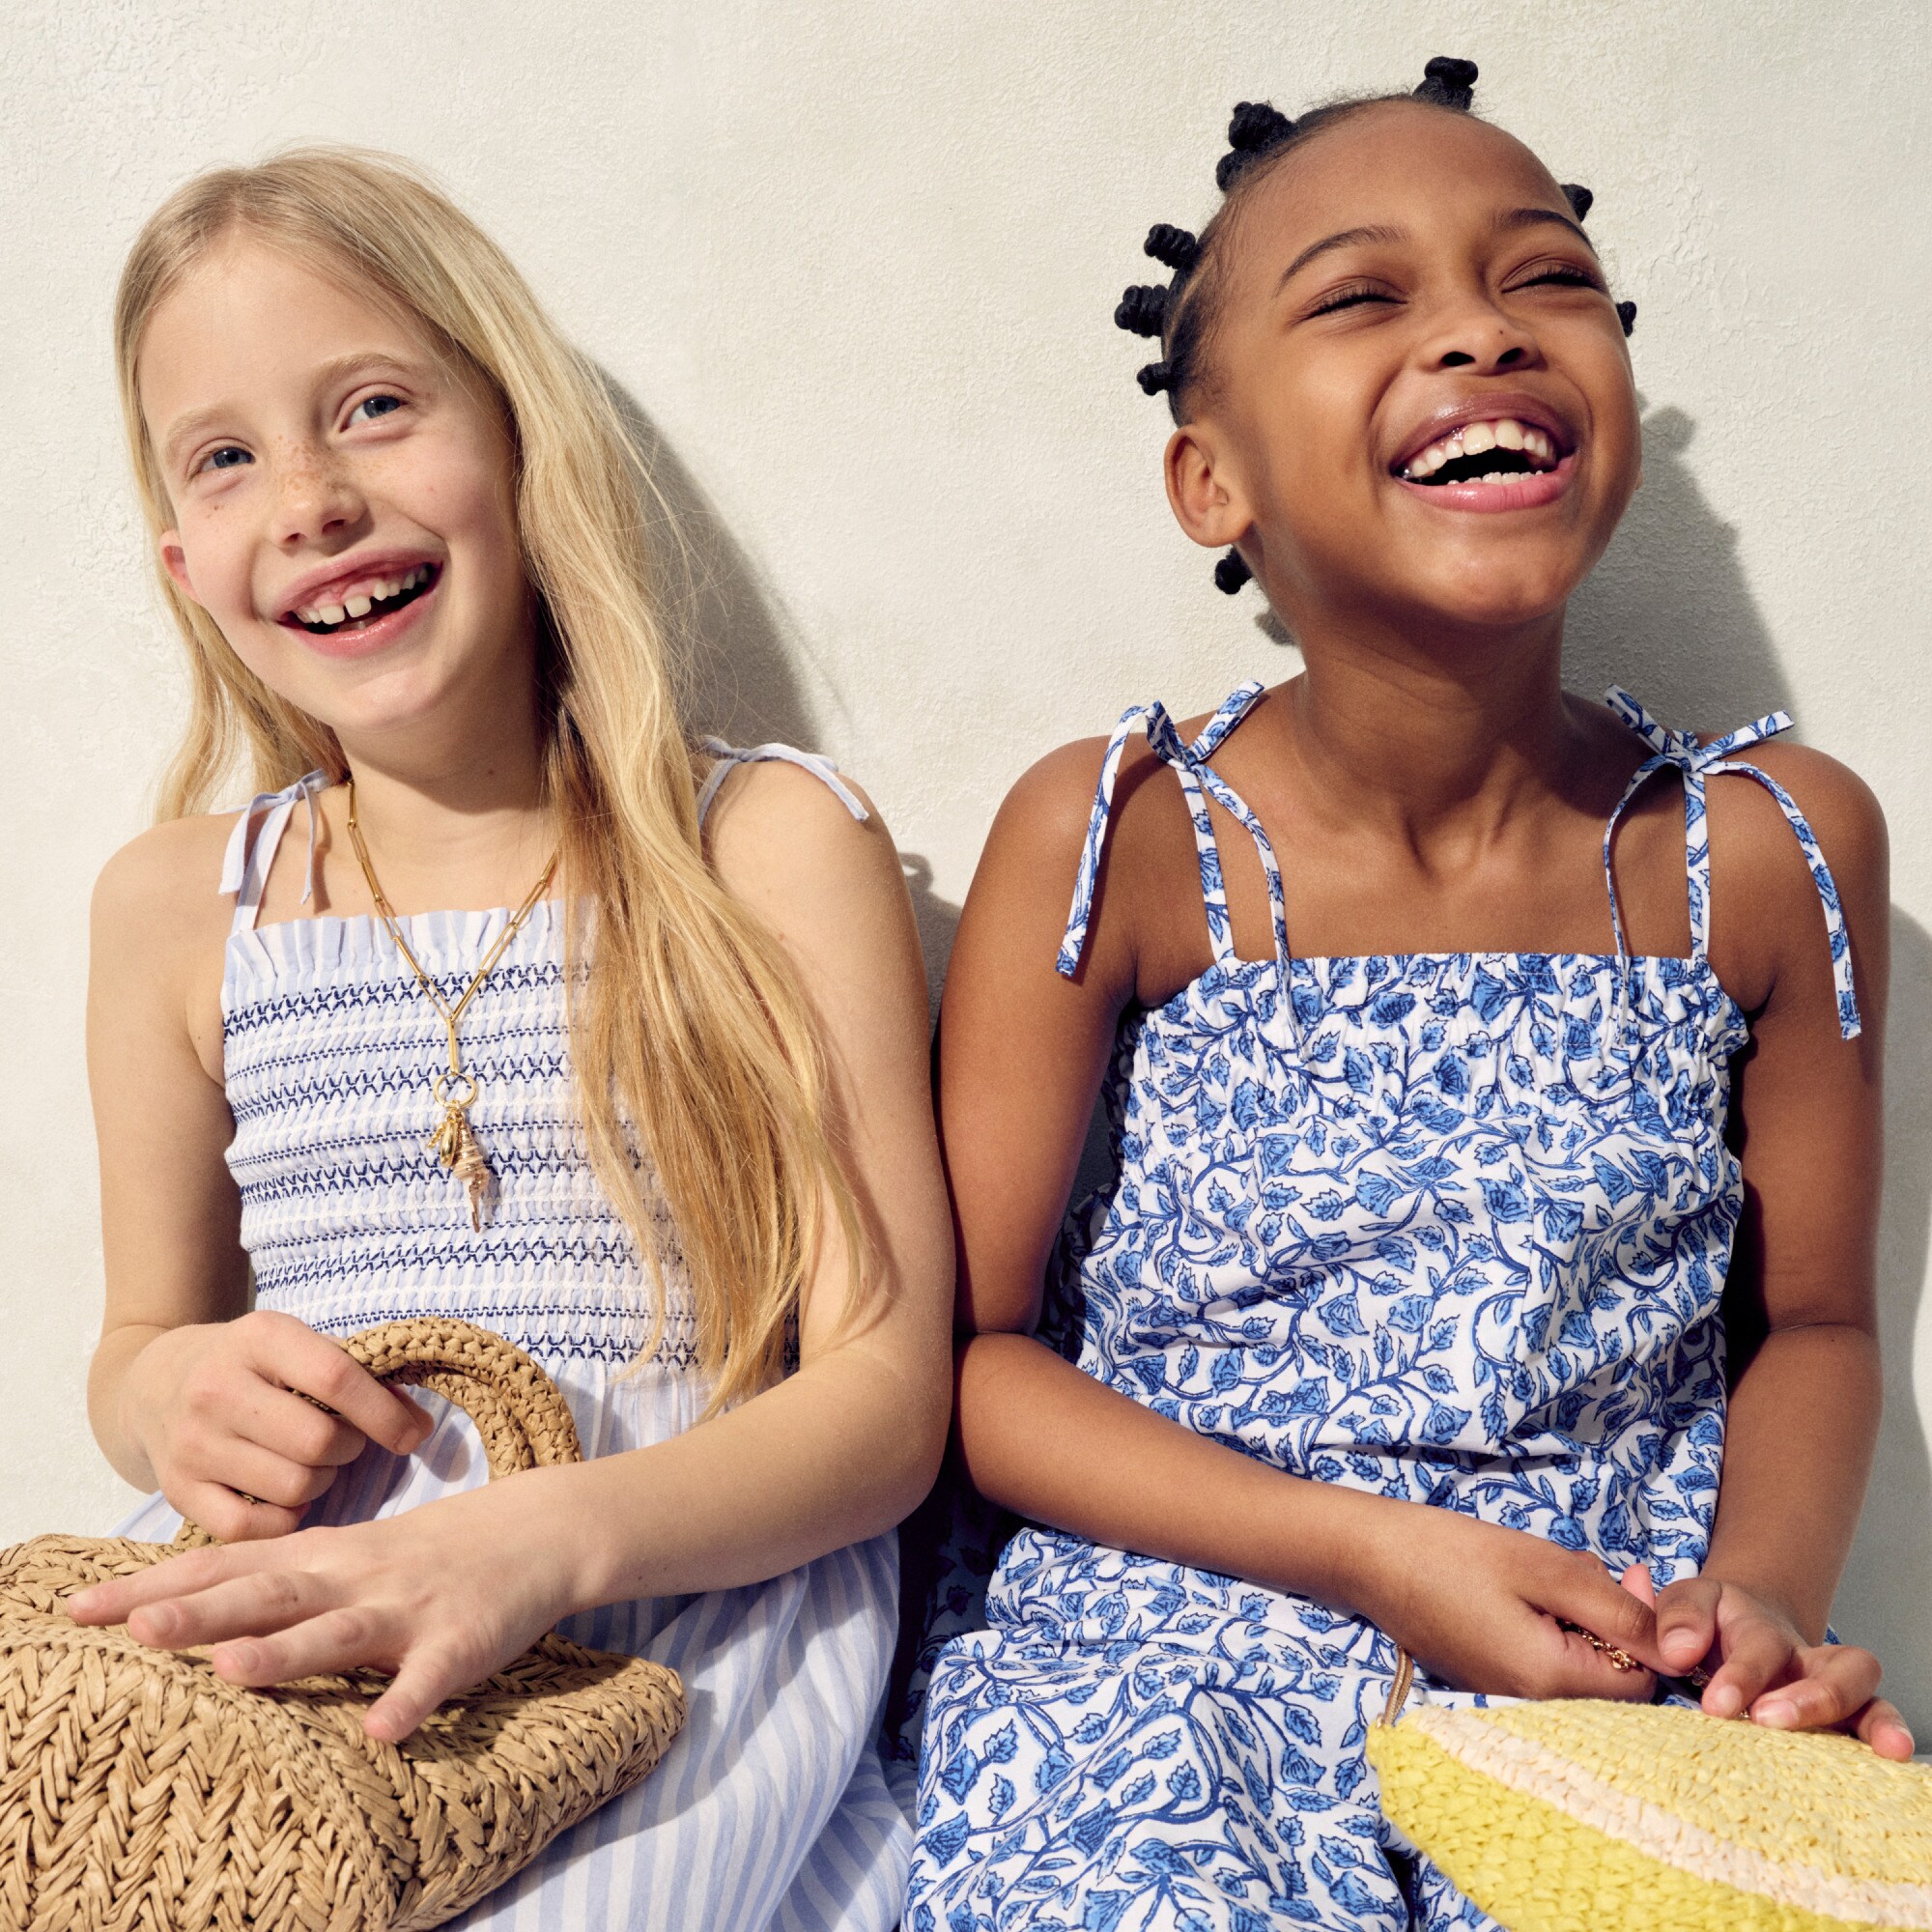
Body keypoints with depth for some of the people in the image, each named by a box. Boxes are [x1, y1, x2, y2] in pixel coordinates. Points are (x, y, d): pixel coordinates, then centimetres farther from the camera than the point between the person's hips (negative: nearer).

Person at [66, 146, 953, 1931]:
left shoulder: (769, 845, -2)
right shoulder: (177, 908, 8)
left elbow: (888, 1394, -6)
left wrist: (540, 1536, -23)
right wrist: (172, 1402, -5)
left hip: (696, 1601, -3)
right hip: (271, 1622, 4)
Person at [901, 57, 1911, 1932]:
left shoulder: (1776, 849, -2)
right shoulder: (1108, 842, -8)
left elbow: (1816, 1321, 10)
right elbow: (967, 1342, -4)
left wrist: (1768, 1598, -9)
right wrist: (1371, 1555, -14)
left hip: (1633, 1693, 3)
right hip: (1172, 1670, -2)